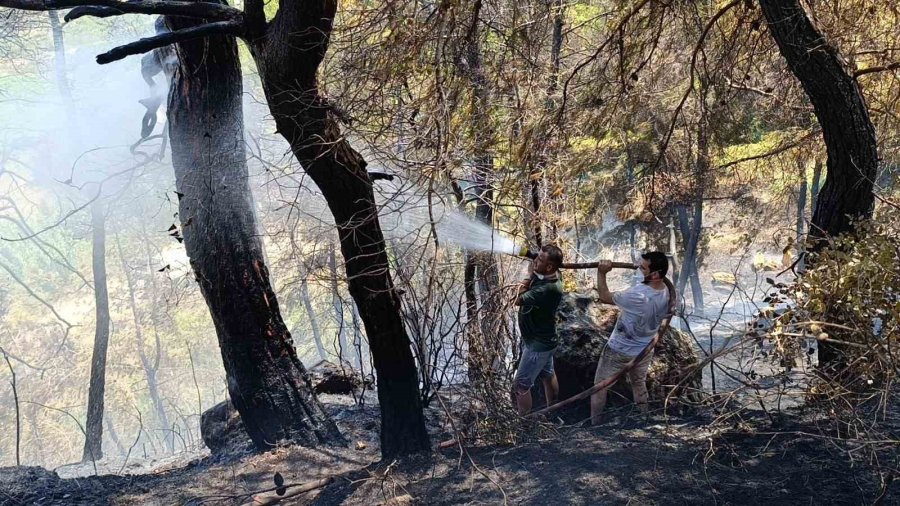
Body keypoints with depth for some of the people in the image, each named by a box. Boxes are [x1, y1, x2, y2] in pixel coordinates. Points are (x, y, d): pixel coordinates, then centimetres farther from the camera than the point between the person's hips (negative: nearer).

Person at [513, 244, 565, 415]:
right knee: (547, 375, 26)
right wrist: (531, 276, -21)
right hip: (542, 339, 9)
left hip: (539, 344, -9)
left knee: (520, 385, 0)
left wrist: (530, 277, -14)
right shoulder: (542, 277, -7)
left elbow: (518, 300, -26)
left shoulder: (549, 288, -34)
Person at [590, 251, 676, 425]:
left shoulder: (637, 295, -36)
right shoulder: (669, 291, -16)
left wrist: (601, 273, -16)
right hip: (644, 350, 6)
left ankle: (593, 424, 27)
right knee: (639, 384, 30)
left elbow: (605, 297, -22)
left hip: (619, 351, -6)